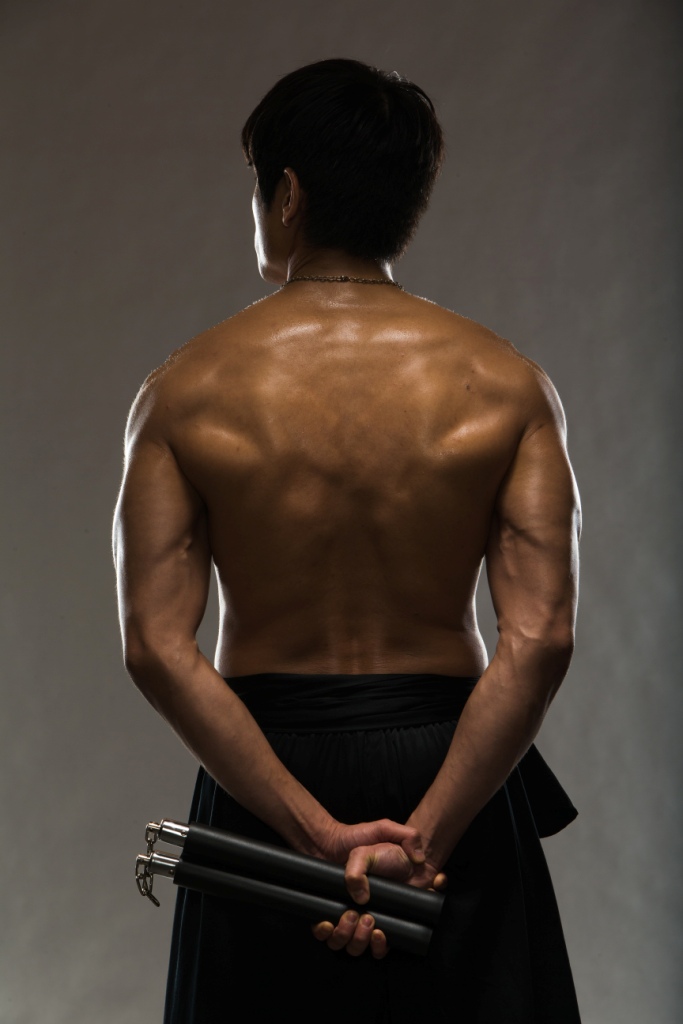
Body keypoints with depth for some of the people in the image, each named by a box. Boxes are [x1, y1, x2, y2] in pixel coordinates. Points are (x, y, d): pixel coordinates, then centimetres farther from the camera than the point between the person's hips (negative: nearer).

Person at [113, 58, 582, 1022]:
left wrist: (317, 830, -17)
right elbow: (540, 637, -15)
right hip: (453, 781, 0)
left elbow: (156, 646, -13)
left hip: (261, 781, 0)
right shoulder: (506, 383, -3)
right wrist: (422, 837, -17)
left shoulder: (184, 390, -4)